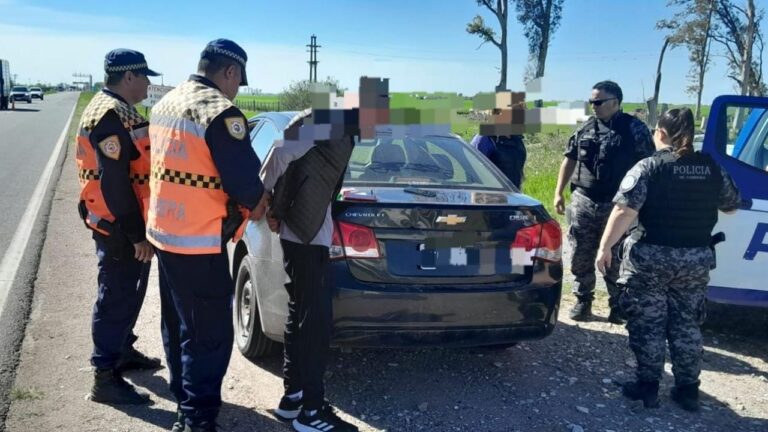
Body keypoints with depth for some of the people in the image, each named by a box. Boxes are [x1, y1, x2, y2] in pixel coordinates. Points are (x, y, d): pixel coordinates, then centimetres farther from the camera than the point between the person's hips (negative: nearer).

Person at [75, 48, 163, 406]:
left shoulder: (113, 109, 15)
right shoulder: (113, 114, -20)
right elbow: (114, 182, -26)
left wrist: (138, 228, 21)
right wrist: (136, 234, -23)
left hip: (123, 224, 11)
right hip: (118, 228, -11)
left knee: (129, 291, 21)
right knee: (116, 297, -4)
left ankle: (122, 350, 37)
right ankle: (105, 378, 5)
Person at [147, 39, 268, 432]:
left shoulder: (165, 104, 10)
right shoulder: (220, 112, -19)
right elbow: (245, 182, -20)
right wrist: (257, 205, 2)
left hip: (163, 232, 9)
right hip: (198, 243, -9)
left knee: (177, 325, 22)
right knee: (209, 335, 2)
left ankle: (185, 400, 38)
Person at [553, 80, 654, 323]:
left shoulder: (635, 129, -4)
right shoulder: (586, 128, 8)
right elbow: (570, 159, 15)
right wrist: (559, 192, 10)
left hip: (618, 205, -4)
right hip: (582, 202, 4)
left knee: (615, 259, 3)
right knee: (581, 257, 8)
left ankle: (618, 305, 17)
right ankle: (583, 301, 22)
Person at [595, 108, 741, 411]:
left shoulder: (648, 167, -11)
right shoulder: (712, 169, 4)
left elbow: (624, 212, -20)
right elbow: (732, 206, 18)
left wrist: (605, 247, -15)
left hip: (650, 258, -4)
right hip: (696, 260, 4)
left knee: (647, 324, 8)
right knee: (686, 325, 15)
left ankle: (648, 386, 14)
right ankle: (688, 389, 21)